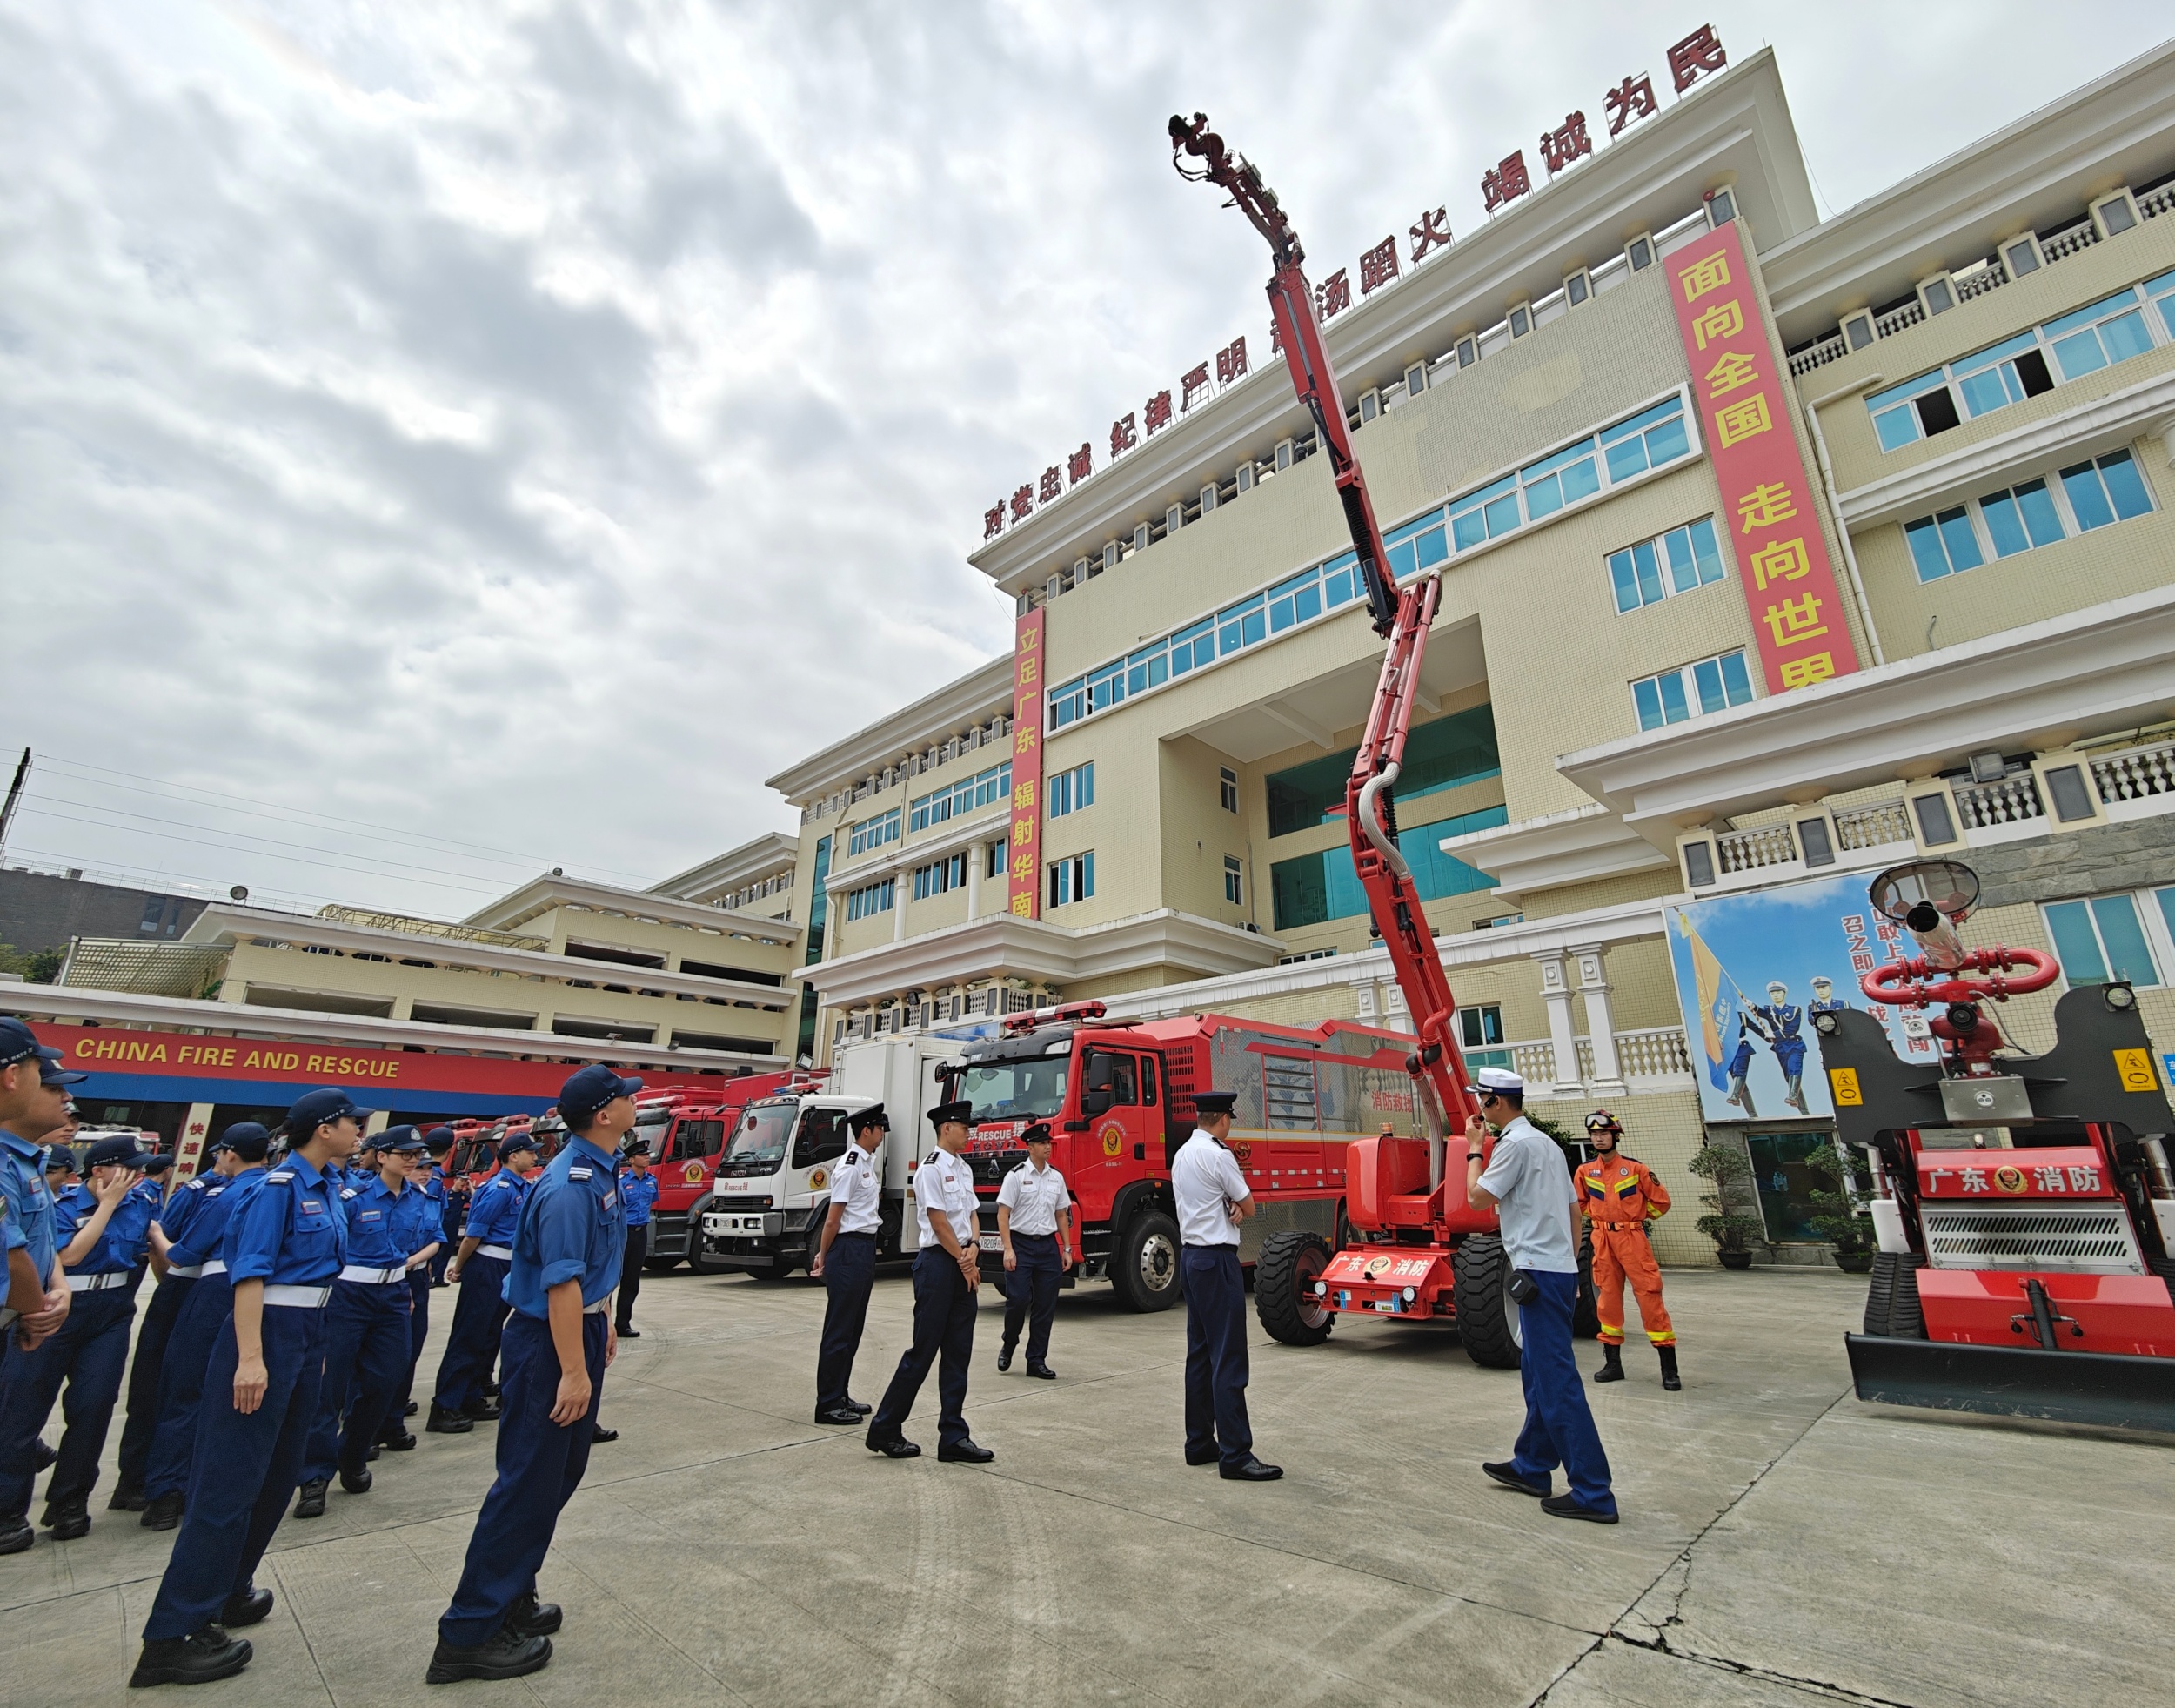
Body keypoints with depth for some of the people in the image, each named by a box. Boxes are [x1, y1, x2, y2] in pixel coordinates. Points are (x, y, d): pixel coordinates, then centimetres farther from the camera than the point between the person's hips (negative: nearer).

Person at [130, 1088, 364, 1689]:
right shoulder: (281, 1185, -16)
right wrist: (250, 1358, -24)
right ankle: (176, 1634, 7)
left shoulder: (326, 1188, 10)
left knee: (280, 1471, 16)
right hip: (270, 1330, -9)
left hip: (308, 1332, 9)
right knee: (232, 1477, -4)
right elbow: (250, 1272, -20)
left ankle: (225, 1589, 31)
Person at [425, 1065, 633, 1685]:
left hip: (581, 1327, 10)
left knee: (563, 1471, 19)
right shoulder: (569, 1184, -26)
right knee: (531, 1482, 0)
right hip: (549, 1339, -10)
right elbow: (561, 1281, -27)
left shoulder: (603, 1169, 5)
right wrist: (573, 1371, -24)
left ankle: (511, 1596, 34)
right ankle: (469, 1634, 13)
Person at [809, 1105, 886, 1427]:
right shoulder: (850, 1166, -16)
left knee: (854, 1327, 16)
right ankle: (827, 1404, 8)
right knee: (839, 1328, -1)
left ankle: (840, 1396, 27)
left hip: (866, 1248, 9)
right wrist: (823, 1255, -7)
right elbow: (833, 1218, -14)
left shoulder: (869, 1163, 13)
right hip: (848, 1248, -9)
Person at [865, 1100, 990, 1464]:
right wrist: (964, 1262, -9)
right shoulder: (932, 1168, -12)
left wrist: (973, 1248, -7)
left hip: (964, 1266, 8)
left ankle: (953, 1437, 17)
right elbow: (938, 1221, -15)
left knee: (958, 1353, 9)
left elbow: (971, 1214, 12)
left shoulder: (964, 1169, 13)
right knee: (924, 1349, 0)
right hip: (938, 1261, -8)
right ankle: (885, 1429, 16)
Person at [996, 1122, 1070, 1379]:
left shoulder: (1056, 1177, 9)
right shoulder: (1016, 1175, -6)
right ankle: (1008, 1345, 21)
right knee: (1018, 1300, -8)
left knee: (1046, 1305, 5)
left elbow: (1062, 1215, 14)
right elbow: (1003, 1214, -8)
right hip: (1021, 1244, -4)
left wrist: (1067, 1249, 8)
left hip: (1048, 1245, 4)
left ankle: (1037, 1360, 17)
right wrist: (1008, 1250, -15)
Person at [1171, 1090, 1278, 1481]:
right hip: (1217, 1259, -9)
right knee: (1228, 1359, -5)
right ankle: (1235, 1455, -2)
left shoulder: (1182, 1155, 12)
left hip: (1191, 1256, 9)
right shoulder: (1218, 1155, -16)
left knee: (1199, 1353, 13)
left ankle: (1199, 1444, 21)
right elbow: (1250, 1206, -6)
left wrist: (1231, 1209, -3)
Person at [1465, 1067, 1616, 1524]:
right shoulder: (1547, 1143, 15)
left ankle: (1592, 1493, -1)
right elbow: (1572, 1210, 18)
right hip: (1559, 1268, 10)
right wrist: (1571, 1269, 22)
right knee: (1538, 1375, 18)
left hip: (1539, 1271, -10)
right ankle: (1532, 1466, 28)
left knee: (1556, 1382, -5)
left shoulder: (1515, 1144, -15)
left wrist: (1474, 1148, -4)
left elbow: (1477, 1198, -15)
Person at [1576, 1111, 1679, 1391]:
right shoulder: (1585, 1171, 2)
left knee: (1650, 1296, -6)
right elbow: (1579, 1203, 17)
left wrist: (1640, 1218, 9)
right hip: (1602, 1241, 3)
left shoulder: (1636, 1168, -5)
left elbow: (1661, 1201, 4)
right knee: (1608, 1298, 8)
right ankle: (1613, 1363, 17)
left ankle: (1669, 1368, 3)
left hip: (1633, 1239, -3)